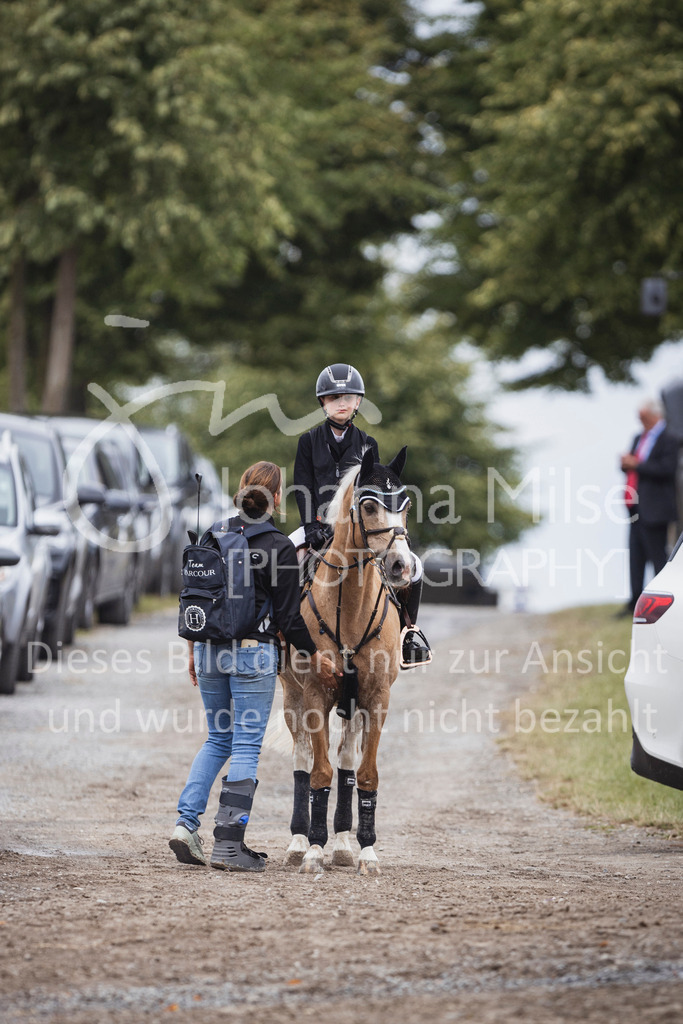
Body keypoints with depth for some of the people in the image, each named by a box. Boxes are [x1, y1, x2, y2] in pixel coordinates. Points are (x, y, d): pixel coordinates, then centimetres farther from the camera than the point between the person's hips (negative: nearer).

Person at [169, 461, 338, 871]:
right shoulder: (280, 547, -11)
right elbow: (288, 616, -9)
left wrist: (194, 651, 22)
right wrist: (315, 657, 4)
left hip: (210, 650, 5)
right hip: (253, 653, -5)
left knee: (219, 739, 19)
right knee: (246, 746, 1)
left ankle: (187, 822, 5)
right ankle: (229, 845, -2)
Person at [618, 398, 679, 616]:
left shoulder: (668, 440, -8)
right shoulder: (639, 439, 18)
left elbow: (666, 469, -19)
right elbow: (631, 465, 23)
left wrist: (637, 465, -18)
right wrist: (626, 464, -1)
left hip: (654, 509, -8)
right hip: (637, 508, 8)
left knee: (657, 555, -6)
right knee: (636, 556, 9)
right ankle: (635, 603, 13)